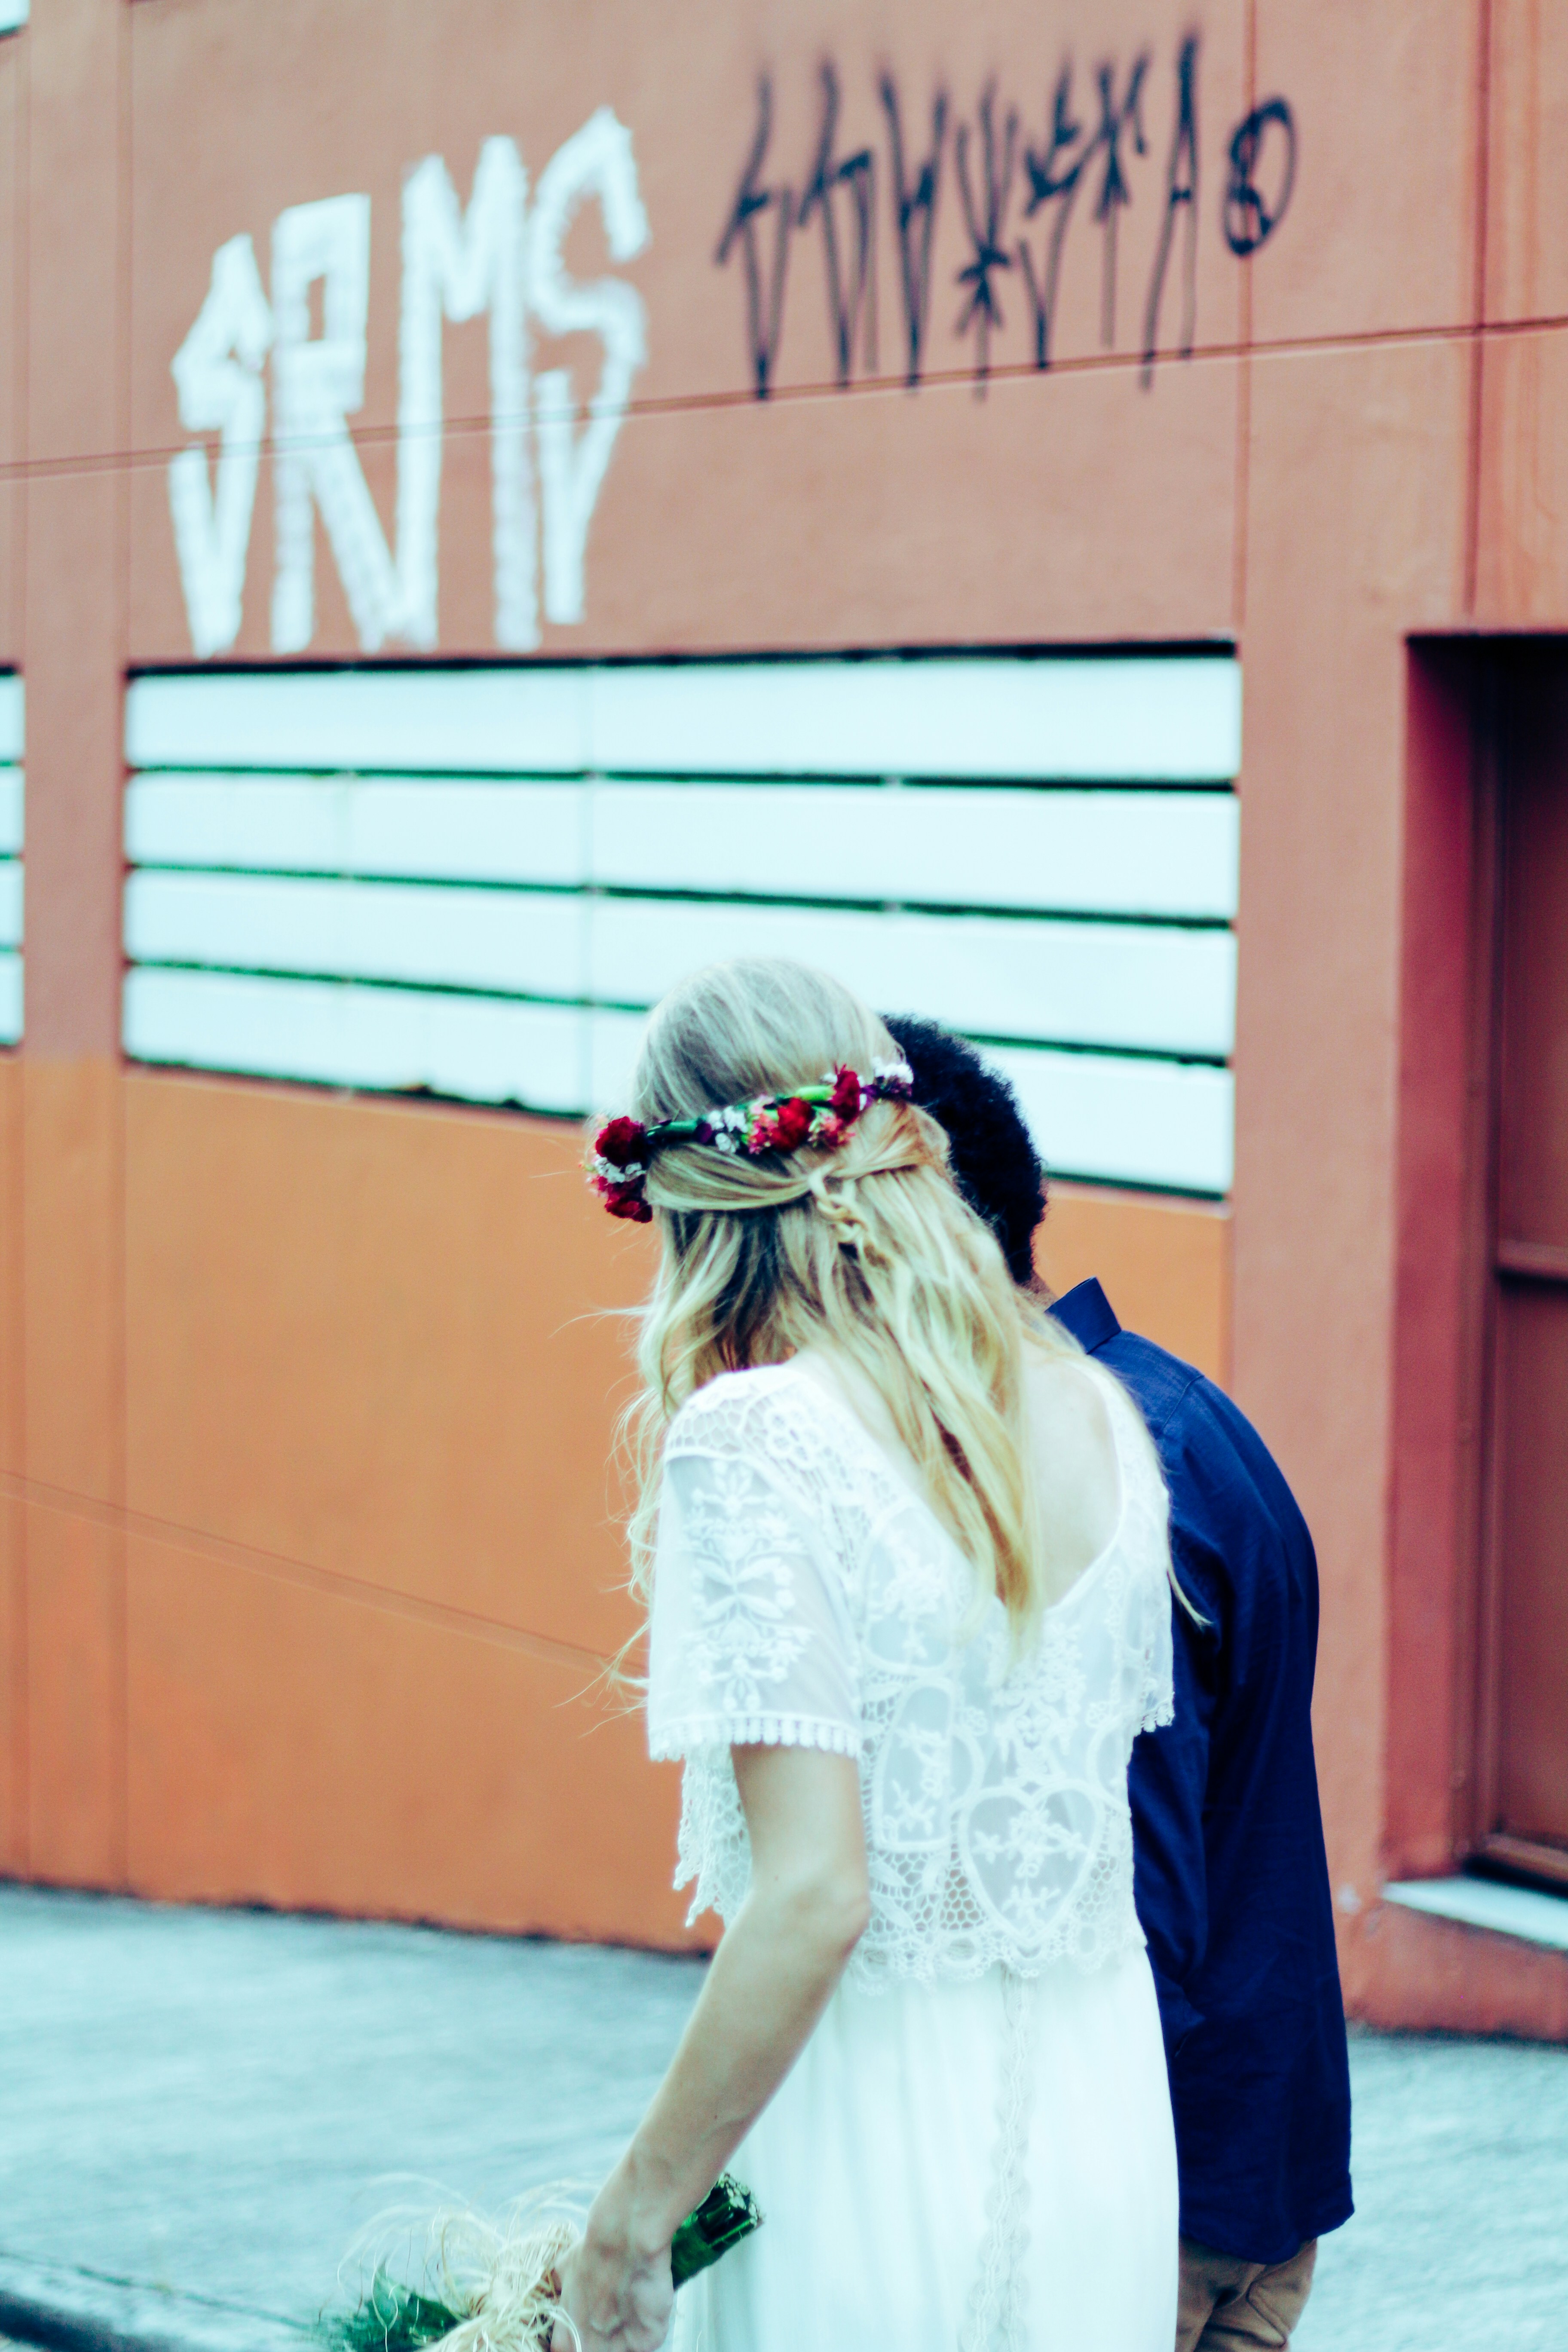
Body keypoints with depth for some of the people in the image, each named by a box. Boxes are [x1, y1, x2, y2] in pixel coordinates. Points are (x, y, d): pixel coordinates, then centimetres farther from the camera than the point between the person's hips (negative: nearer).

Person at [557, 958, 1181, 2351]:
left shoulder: (752, 1442, -15)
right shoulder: (1096, 1416, 5)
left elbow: (814, 1895, -21)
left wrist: (626, 2230, -13)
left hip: (875, 2132, -6)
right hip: (1106, 2118, 6)